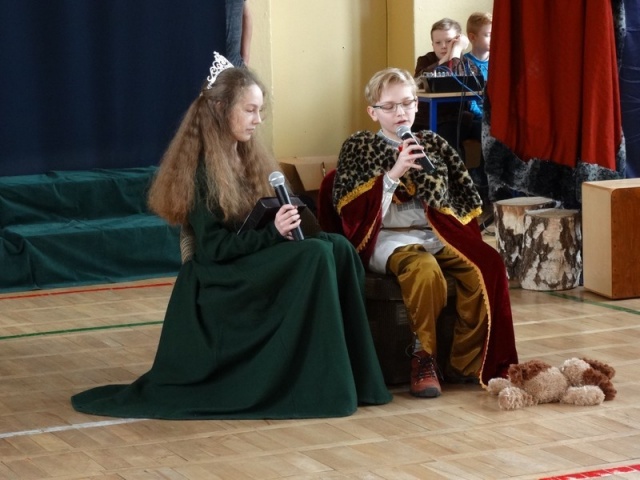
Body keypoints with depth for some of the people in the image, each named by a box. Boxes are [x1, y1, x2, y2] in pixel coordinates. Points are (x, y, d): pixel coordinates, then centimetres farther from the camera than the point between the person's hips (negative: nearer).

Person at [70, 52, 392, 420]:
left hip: (254, 265, 8)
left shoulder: (251, 158, 14)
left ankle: (350, 374, -14)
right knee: (317, 257, -28)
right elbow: (214, 247, -16)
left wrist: (287, 223, -6)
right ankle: (318, 385, -24)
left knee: (339, 247, -17)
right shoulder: (201, 169, -12)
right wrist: (272, 233, -26)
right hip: (222, 285, -8)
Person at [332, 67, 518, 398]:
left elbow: (463, 198, 20)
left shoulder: (433, 144, 20)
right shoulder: (359, 147, 11)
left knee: (485, 266, -26)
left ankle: (465, 364, -17)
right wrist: (393, 174, -11)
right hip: (389, 239, -4)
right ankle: (423, 359, -22)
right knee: (425, 268, -38)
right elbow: (352, 211, -3)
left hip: (439, 235, 4)